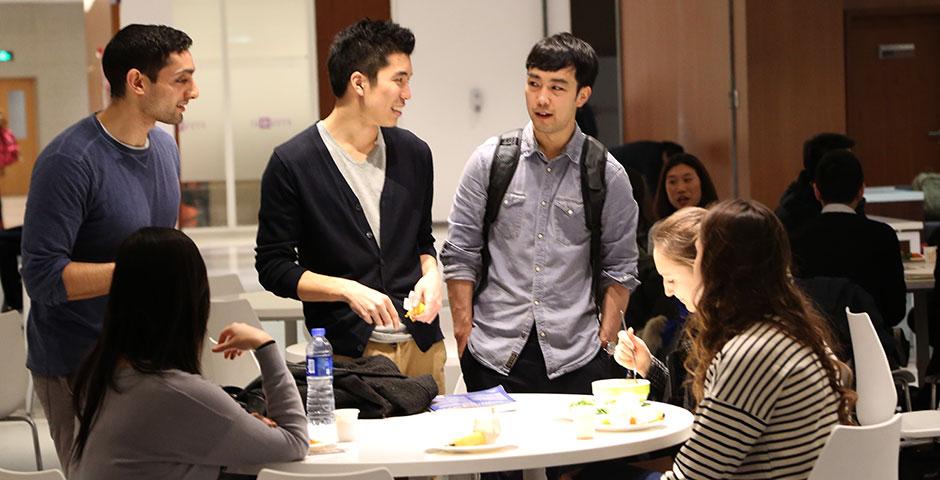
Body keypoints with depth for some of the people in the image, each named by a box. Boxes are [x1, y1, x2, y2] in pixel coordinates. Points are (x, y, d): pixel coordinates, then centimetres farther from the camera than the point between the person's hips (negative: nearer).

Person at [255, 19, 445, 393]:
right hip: (346, 354, -4)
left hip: (422, 346, 5)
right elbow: (273, 266, -6)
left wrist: (431, 274, -2)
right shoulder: (292, 163, -7)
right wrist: (347, 290, -19)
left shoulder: (414, 153, 8)